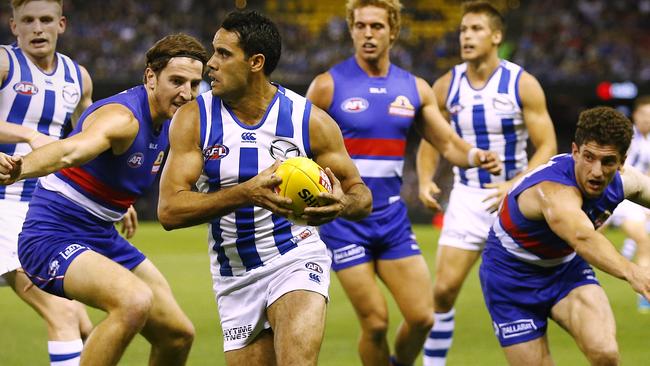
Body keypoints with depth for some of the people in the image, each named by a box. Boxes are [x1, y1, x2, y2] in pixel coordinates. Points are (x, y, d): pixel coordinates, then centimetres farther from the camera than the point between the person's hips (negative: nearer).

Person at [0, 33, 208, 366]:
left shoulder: (167, 120, 4)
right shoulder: (123, 117, -25)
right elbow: (71, 150, -46)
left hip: (103, 239, 10)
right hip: (53, 239, -10)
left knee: (177, 335, 11)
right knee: (134, 301, -36)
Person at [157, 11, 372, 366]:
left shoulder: (310, 120, -8)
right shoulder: (194, 119, -7)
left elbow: (361, 194, 1)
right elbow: (169, 210, -17)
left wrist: (342, 203, -25)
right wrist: (246, 193, -31)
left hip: (297, 257, -3)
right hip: (233, 279, 3)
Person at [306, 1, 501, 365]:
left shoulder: (415, 89, 6)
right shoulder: (328, 86, -6)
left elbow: (449, 144, 9)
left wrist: (475, 155, -13)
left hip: (392, 216, 4)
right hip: (343, 220, -4)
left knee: (422, 316, -1)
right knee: (375, 322, -8)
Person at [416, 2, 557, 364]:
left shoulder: (523, 84, -8)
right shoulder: (446, 86, 0)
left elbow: (547, 146, -8)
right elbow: (431, 141, 12)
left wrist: (516, 185, -22)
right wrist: (425, 181, -7)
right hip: (467, 197, 2)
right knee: (444, 288, -7)